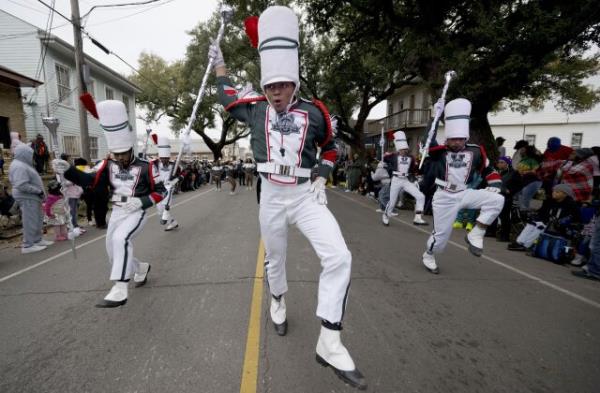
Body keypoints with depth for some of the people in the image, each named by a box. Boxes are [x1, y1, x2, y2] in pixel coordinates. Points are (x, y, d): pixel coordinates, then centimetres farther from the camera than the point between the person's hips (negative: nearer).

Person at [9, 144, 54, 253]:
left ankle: (37, 240, 27)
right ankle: (28, 245, 3)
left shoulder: (23, 164, 15)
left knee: (38, 220, 17)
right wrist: (38, 191, -19)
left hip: (31, 197, 11)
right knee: (30, 221, -4)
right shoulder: (19, 167, -18)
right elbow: (22, 185, -26)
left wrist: (39, 192, 12)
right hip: (27, 198, -11)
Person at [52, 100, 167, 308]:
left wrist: (141, 201, -21)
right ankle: (142, 268, 41)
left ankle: (120, 290, -29)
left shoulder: (146, 167, -10)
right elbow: (90, 180, -10)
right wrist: (68, 170, -27)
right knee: (114, 253, 13)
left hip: (136, 212, -6)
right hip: (116, 213, 6)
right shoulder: (109, 165, 3)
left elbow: (161, 191, -7)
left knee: (120, 238, -32)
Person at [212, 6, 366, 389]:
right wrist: (219, 63, 31)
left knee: (339, 257, -18)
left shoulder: (314, 111, -1)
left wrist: (322, 179, 0)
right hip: (272, 197, 2)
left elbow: (330, 147, 14)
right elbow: (227, 97, 25)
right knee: (275, 259, 15)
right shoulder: (255, 109, 4)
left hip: (306, 196, -1)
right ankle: (279, 303, 47)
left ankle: (330, 343, -5)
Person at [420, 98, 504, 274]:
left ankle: (475, 235, -8)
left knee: (496, 200, -22)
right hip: (445, 198, -3)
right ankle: (428, 256, 34)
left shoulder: (475, 151, 0)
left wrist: (494, 186, -4)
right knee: (441, 236, 3)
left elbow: (489, 170, 11)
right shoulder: (439, 152, -9)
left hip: (465, 194, 3)